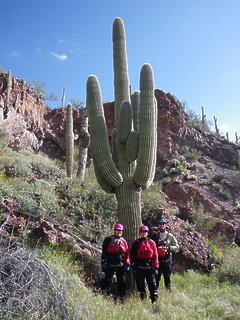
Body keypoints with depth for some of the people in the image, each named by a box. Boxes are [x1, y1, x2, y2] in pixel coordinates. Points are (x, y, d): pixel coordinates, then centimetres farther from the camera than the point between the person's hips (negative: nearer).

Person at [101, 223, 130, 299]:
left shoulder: (123, 241, 12)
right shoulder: (108, 240, 2)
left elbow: (127, 253, 13)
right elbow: (104, 252, 0)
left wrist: (127, 264, 8)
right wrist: (104, 263, -6)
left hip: (121, 265, 4)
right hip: (110, 265, -3)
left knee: (121, 281, 10)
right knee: (108, 280, -1)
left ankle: (121, 297, 20)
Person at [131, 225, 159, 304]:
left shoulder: (152, 243, 7)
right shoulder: (136, 243, 5)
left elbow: (155, 256, 8)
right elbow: (132, 256, 4)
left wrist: (155, 267, 3)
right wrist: (133, 267, -2)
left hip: (149, 268, 0)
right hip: (139, 268, 0)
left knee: (152, 285, 0)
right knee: (140, 285, 7)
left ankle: (154, 301, 9)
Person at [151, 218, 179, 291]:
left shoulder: (170, 236, 7)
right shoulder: (154, 235, 9)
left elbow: (177, 247, 6)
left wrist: (168, 248, -10)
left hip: (167, 260, 0)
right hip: (157, 259, 0)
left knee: (167, 278, 6)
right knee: (156, 278, 2)